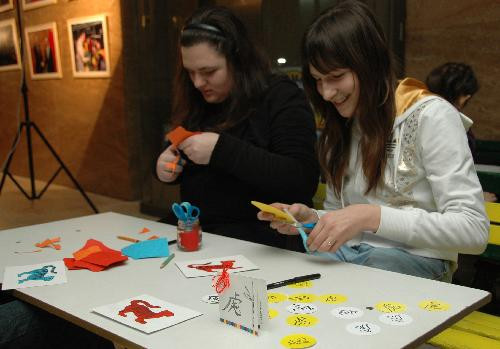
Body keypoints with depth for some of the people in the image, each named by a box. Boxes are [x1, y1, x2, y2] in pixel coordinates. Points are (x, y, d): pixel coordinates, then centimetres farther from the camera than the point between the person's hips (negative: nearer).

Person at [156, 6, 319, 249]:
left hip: (259, 233, -7)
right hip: (194, 226, 7)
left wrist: (223, 150, -26)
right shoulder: (196, 102, 11)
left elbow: (304, 182, -21)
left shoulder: (281, 97, -9)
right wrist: (165, 167, -1)